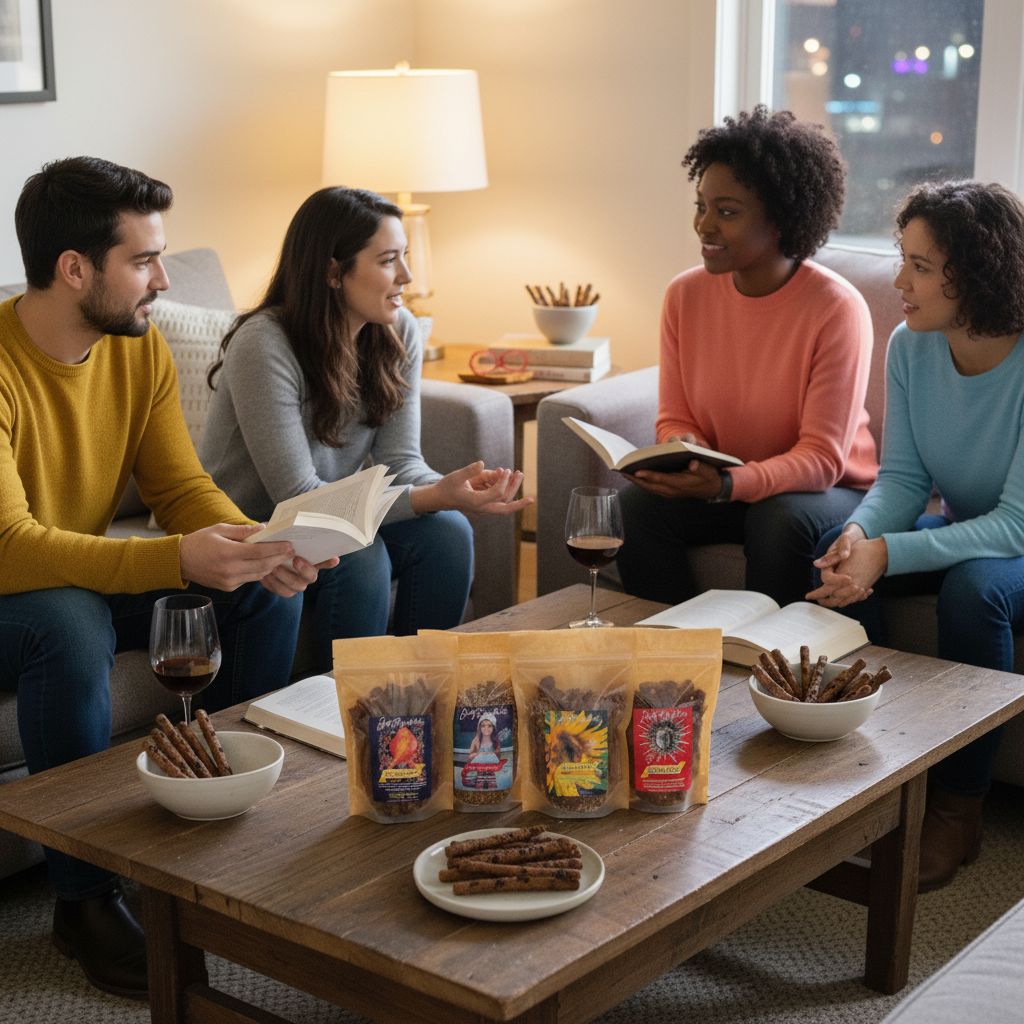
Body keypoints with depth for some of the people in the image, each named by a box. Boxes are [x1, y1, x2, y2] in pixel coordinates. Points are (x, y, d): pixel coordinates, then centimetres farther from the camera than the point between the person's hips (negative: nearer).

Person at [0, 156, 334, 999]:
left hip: (93, 576, 7)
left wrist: (257, 548, -25)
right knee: (70, 626, -38)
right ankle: (86, 900, -21)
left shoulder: (141, 349, -3)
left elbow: (183, 486, -2)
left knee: (269, 586, -10)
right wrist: (177, 562, -43)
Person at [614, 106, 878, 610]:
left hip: (830, 491, -4)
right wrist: (685, 455, -21)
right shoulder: (686, 294, -4)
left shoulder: (837, 308, -19)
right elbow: (675, 419, 4)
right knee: (636, 503, -22)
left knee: (780, 518, -35)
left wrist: (727, 484, -36)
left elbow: (821, 459, -20)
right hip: (720, 482, 4)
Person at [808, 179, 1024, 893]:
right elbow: (903, 478, -5)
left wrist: (887, 554, -38)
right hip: (960, 531, 6)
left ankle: (959, 806, -16)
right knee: (837, 553, -20)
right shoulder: (911, 347, -9)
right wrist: (862, 532, -29)